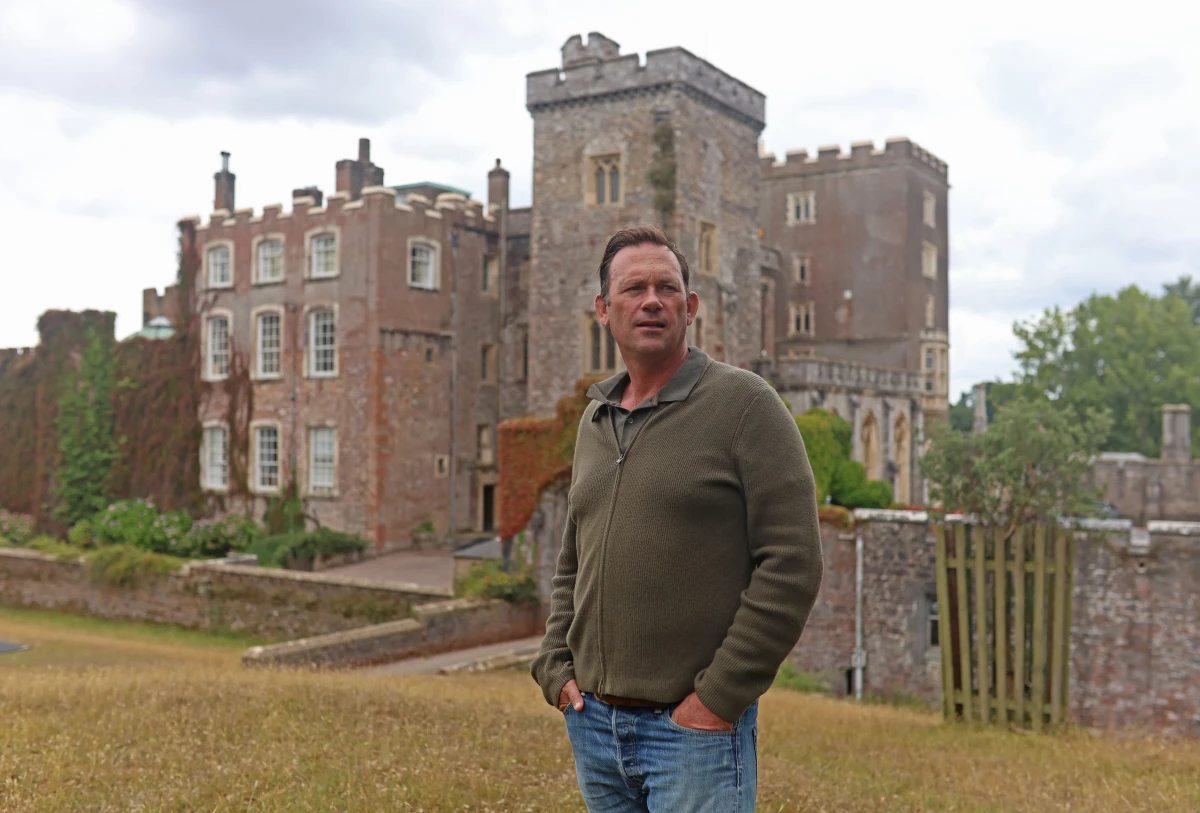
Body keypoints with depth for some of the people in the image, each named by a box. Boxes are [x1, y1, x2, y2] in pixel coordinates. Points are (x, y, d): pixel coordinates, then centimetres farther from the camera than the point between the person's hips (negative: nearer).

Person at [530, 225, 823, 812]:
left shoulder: (745, 403, -8)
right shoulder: (595, 419, 12)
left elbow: (791, 565, -14)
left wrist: (720, 696, -14)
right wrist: (556, 667, 8)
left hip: (696, 727, -6)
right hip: (592, 724, 6)